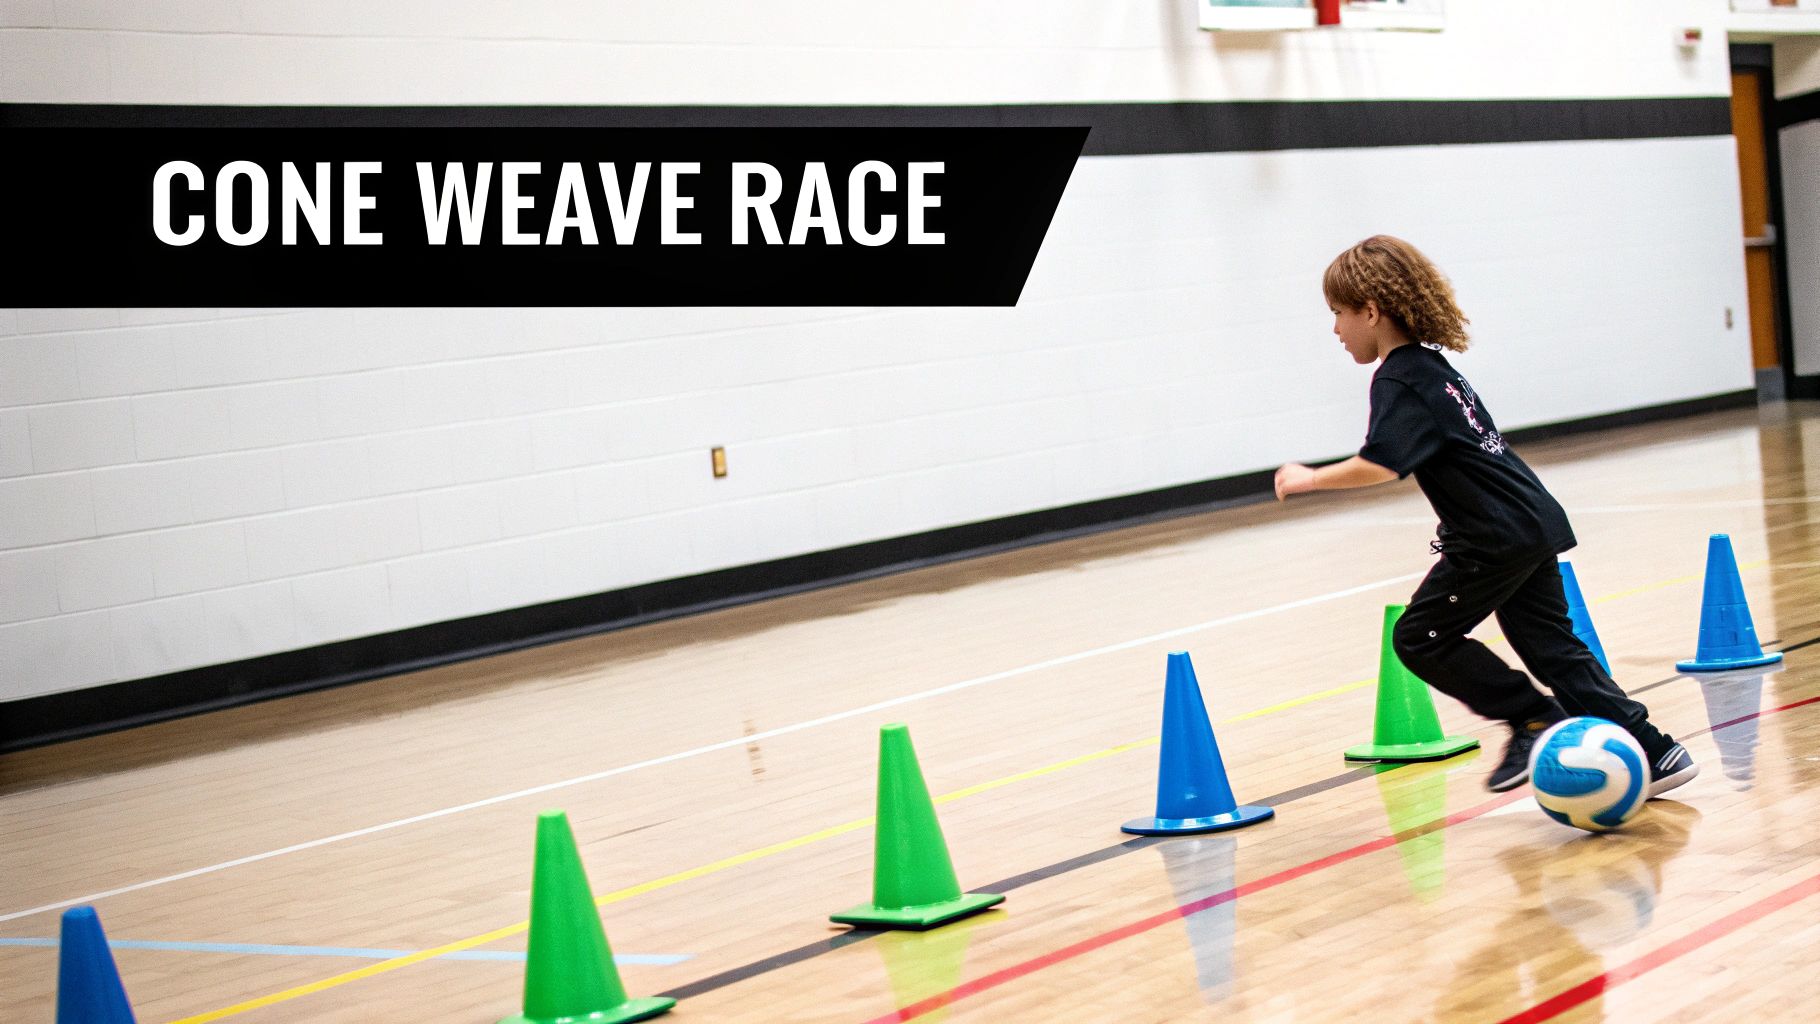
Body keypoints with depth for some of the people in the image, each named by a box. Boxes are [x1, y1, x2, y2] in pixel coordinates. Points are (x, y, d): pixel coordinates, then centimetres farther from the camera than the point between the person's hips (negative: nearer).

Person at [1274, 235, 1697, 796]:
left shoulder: (1398, 381, -12)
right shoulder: (1432, 364, 18)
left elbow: (1378, 465, -27)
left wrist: (1312, 478, -15)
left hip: (1496, 536, -10)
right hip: (1535, 522, 10)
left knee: (1420, 637, 0)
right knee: (1551, 645, 11)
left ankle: (1535, 718, 0)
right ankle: (1654, 752, 8)